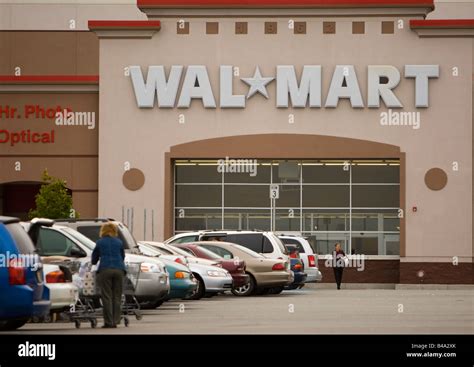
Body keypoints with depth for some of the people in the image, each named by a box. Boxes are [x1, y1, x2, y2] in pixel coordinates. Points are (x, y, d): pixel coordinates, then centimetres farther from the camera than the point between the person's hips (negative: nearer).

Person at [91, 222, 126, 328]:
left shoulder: (100, 242, 11)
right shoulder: (119, 242, 16)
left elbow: (94, 259, 21)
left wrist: (94, 263, 44)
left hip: (105, 270, -2)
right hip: (119, 270, 2)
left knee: (107, 297, -2)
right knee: (117, 297, 6)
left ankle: (108, 322, -7)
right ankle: (115, 321, 3)